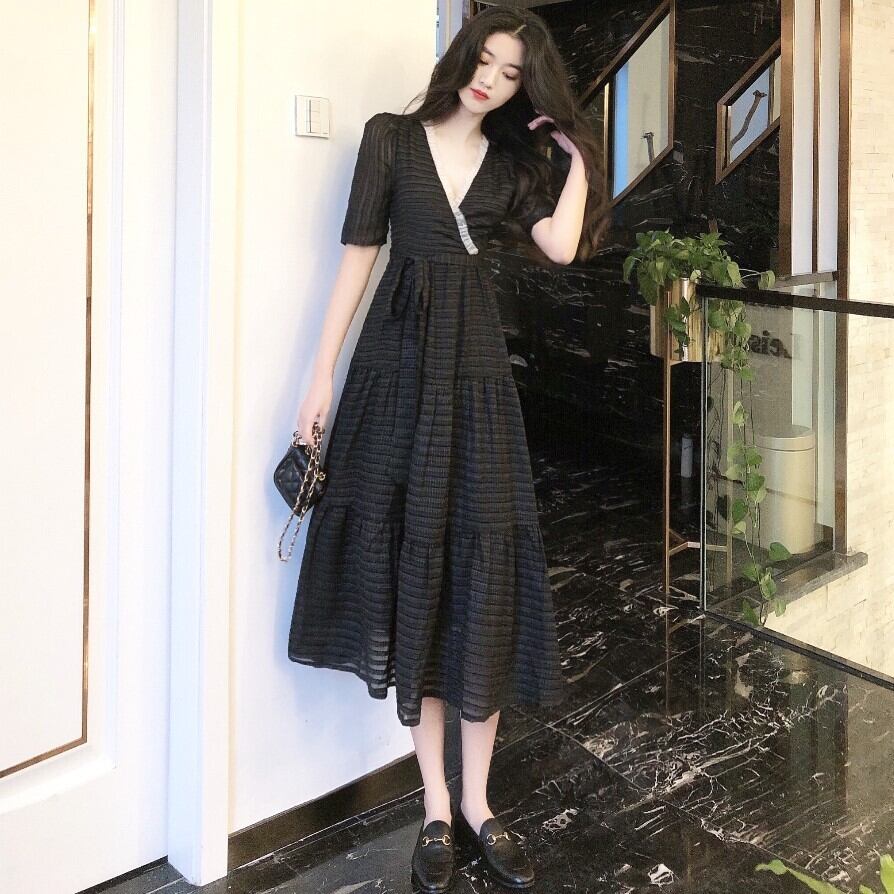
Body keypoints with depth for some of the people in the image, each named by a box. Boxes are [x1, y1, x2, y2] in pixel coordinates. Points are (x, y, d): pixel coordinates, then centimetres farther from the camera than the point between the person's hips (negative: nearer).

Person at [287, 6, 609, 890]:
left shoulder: (515, 162, 10)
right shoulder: (391, 136, 3)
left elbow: (561, 246, -7)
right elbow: (358, 254, 0)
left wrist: (580, 152, -1)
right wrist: (323, 373, -4)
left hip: (476, 368, 2)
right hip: (399, 360, -2)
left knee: (482, 566, 0)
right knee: (411, 560, 1)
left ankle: (476, 801, 11)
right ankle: (435, 805, 11)